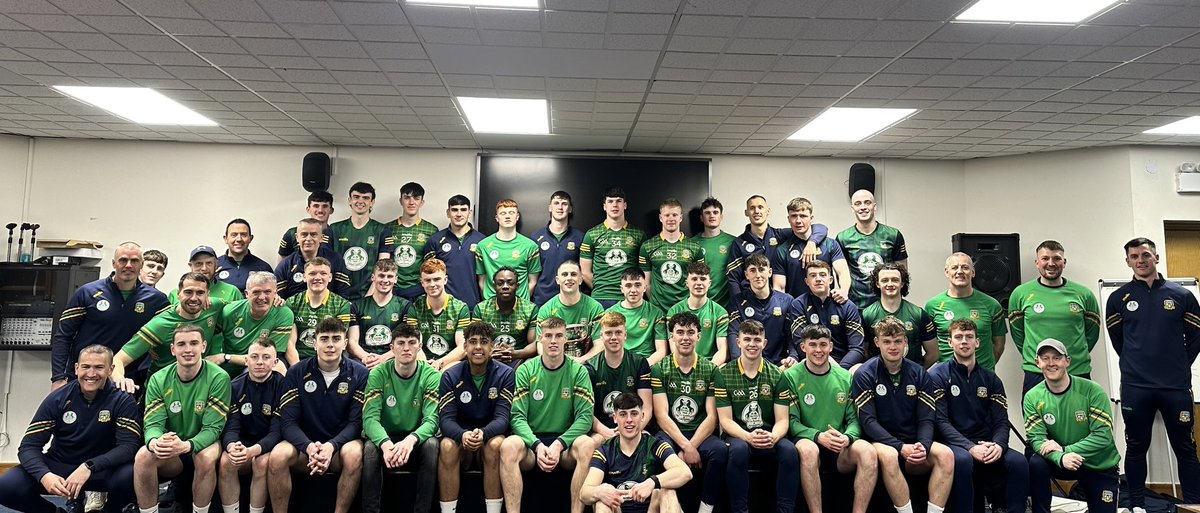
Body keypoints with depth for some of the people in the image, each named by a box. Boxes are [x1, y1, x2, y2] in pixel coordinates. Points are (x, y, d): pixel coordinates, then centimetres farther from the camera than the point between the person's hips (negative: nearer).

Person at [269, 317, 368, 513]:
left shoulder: (359, 374, -3)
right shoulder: (296, 373, 0)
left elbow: (356, 422, -7)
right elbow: (288, 421, -6)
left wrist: (332, 446, -26)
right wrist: (309, 446, -25)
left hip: (340, 444, -1)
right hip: (305, 443, 1)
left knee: (354, 453, -34)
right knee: (278, 456, -29)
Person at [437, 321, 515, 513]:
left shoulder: (506, 374, -6)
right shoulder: (450, 376, -3)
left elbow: (502, 417, -14)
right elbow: (446, 418, -11)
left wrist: (483, 433, -36)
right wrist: (463, 435, -34)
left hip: (491, 436, -1)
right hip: (460, 436, 1)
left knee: (496, 444, -34)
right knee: (447, 445, -32)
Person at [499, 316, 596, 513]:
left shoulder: (578, 371, 1)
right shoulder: (526, 370, 2)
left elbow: (585, 417, -5)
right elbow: (518, 417, -4)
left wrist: (558, 444, -19)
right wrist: (537, 445, -21)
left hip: (565, 441, 0)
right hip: (532, 440, 0)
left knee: (587, 445, -32)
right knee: (508, 446, -32)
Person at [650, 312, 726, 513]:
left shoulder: (710, 370, 8)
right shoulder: (659, 369, 4)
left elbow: (711, 417, 1)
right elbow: (661, 416, -5)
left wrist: (690, 447, -14)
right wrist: (686, 447, -17)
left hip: (700, 435, 1)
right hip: (670, 434, -1)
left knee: (720, 450, -31)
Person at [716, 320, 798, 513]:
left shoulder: (777, 375, 5)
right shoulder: (724, 374, 0)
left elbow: (782, 420, 0)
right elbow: (725, 420, -4)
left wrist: (773, 437, -23)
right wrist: (748, 437, -24)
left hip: (769, 438, 2)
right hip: (737, 435, -1)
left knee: (790, 451, -29)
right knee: (738, 449, -35)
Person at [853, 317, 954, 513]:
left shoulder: (919, 374, 8)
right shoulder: (865, 375, -3)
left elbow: (927, 419, 3)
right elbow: (868, 421, -10)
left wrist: (923, 446, -18)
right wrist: (901, 447, -21)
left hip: (914, 445, 4)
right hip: (881, 442, -4)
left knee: (946, 454, -25)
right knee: (888, 455, -36)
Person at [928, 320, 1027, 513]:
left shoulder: (991, 379, 15)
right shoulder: (937, 375, 1)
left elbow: (1001, 422, 8)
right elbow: (941, 421, -8)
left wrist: (998, 445, -15)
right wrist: (971, 448, -21)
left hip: (986, 446, 4)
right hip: (954, 445, -4)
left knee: (1019, 461, -25)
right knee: (962, 459, -36)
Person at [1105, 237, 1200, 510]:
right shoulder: (1118, 298, 3)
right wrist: (1136, 364, 9)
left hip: (1177, 386, 0)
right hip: (1135, 387, 0)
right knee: (1136, 447, 8)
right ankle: (1137, 505, 17)